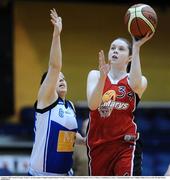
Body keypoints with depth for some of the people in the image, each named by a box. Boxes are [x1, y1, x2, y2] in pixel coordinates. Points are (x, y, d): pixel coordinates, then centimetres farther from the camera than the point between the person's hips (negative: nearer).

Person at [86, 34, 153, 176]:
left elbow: (136, 85, -20)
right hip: (98, 146, 2)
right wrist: (102, 76, -23)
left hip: (125, 145, -2)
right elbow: (92, 105, -8)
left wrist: (136, 48, -24)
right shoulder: (95, 75, 10)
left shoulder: (139, 80, 7)